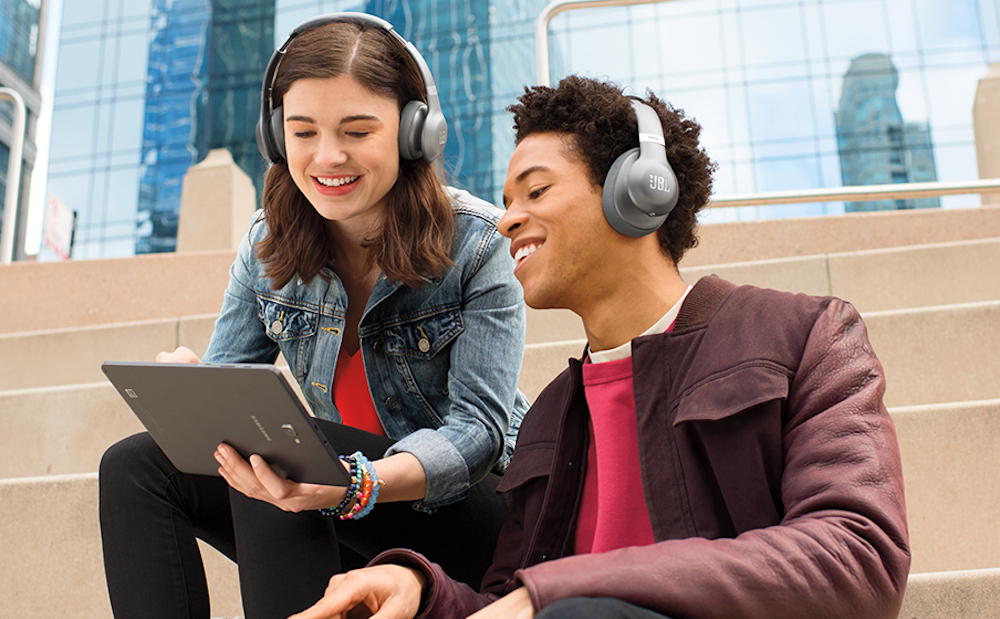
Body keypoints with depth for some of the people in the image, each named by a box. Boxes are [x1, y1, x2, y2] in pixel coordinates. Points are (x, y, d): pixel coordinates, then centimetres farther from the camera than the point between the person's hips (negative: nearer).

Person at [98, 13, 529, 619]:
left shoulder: (478, 244, -14)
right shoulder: (267, 249, 1)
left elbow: (479, 426, -21)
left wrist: (361, 486, -40)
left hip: (472, 508, -5)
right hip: (354, 535, 6)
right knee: (136, 467, -10)